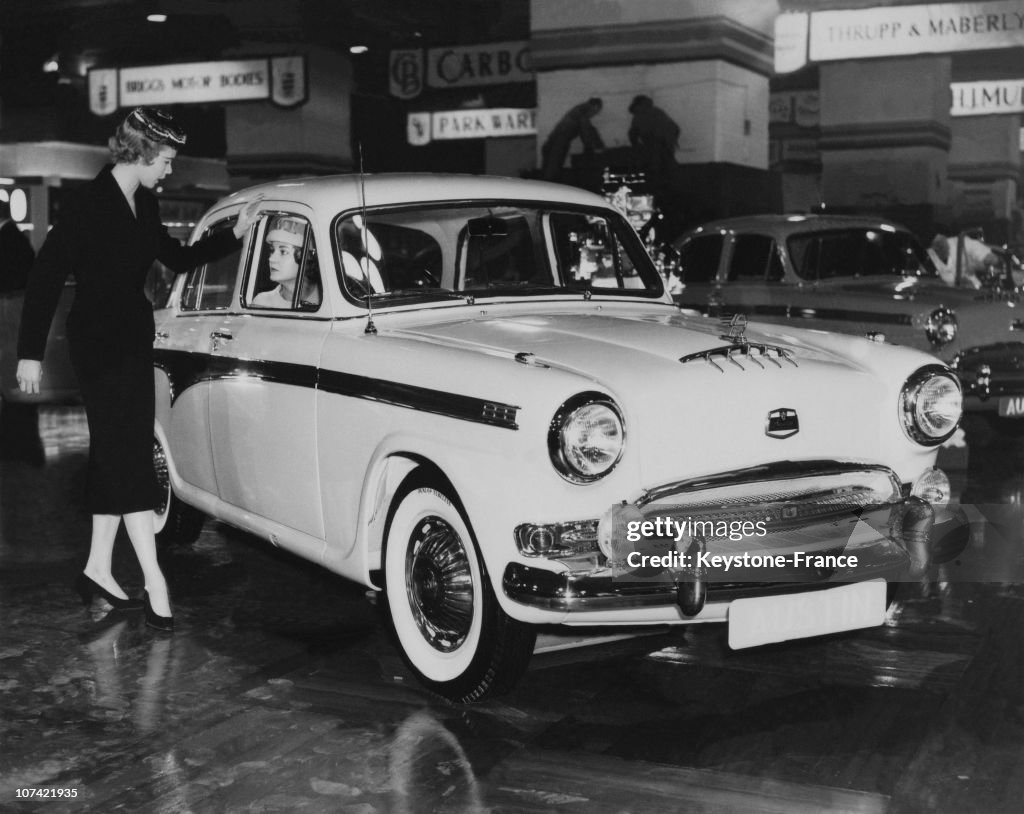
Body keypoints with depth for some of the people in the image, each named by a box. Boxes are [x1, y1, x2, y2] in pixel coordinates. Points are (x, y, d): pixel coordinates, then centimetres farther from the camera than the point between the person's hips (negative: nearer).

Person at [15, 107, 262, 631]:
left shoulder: (144, 204, 9)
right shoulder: (89, 202, -14)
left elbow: (179, 260, 21)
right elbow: (46, 276, -14)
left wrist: (235, 234, 12)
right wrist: (30, 353, -16)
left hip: (133, 340, 8)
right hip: (98, 343, -8)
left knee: (114, 456, 12)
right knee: (128, 456, -10)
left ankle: (98, 570, 21)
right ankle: (154, 582, -9)